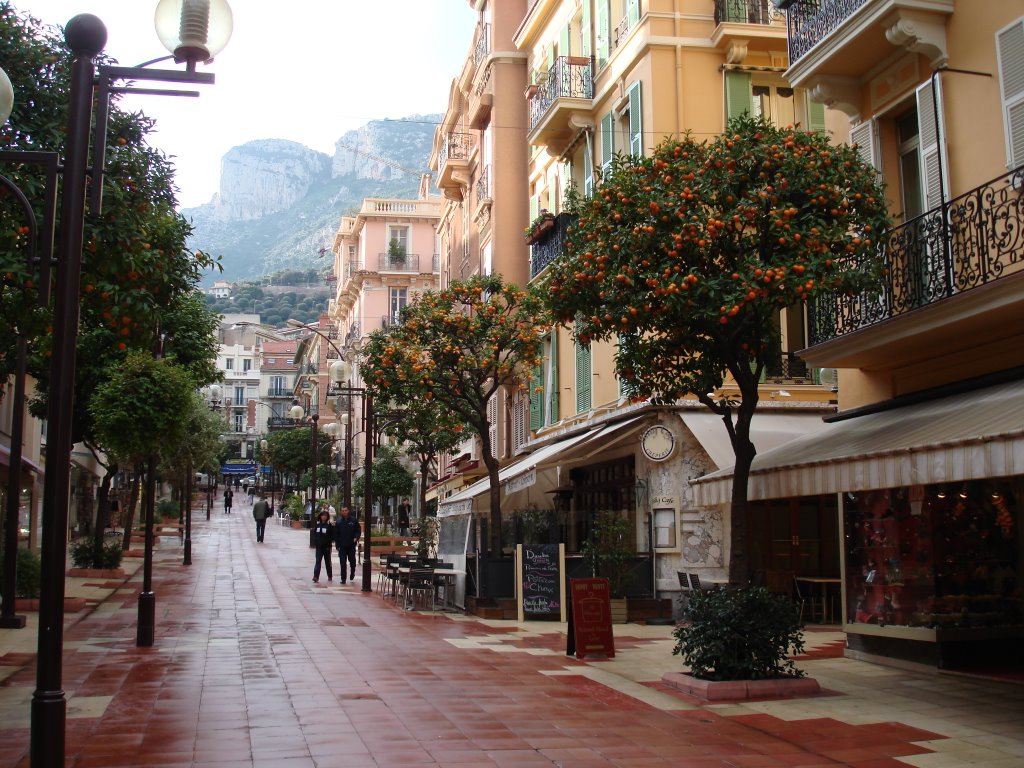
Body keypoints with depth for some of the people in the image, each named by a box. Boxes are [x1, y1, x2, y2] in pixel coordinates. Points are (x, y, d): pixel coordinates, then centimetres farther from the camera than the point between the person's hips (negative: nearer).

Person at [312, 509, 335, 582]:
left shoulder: (330, 525, -6)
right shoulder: (317, 524, 4)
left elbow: (333, 536, -6)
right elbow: (314, 533, 10)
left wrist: (328, 541, -17)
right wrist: (315, 542, -1)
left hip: (327, 547, -2)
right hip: (319, 546, 2)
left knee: (327, 562, 11)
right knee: (318, 561, -6)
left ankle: (330, 576, 25)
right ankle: (316, 576, -12)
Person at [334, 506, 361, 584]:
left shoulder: (354, 520, 1)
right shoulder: (338, 522, 2)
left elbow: (358, 530, 8)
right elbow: (336, 534, 4)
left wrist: (356, 537, -11)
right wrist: (337, 544, -2)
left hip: (351, 545, 0)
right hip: (342, 546, 0)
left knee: (352, 560, 9)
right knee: (343, 563, -3)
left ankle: (352, 574, 35)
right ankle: (343, 579, 1)